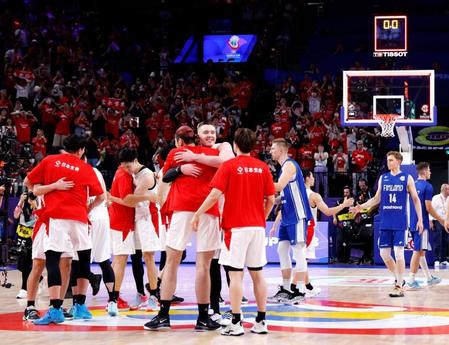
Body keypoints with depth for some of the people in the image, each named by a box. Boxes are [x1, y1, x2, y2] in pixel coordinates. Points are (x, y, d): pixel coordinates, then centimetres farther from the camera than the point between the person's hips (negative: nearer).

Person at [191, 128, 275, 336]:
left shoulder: (229, 166, -6)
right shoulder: (263, 167, 6)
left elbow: (215, 195, -13)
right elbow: (271, 199, 7)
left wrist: (197, 214, -4)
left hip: (236, 227, -4)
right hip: (257, 227, 4)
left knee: (236, 274, -3)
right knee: (257, 274, 9)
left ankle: (236, 323, -5)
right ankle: (261, 322, 11)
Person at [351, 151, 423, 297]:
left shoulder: (407, 178, 1)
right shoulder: (383, 178, 10)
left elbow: (415, 199, 3)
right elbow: (377, 199, 16)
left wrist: (420, 219, -3)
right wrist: (361, 207, 3)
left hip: (400, 223, -4)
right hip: (385, 223, 4)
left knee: (398, 252, -8)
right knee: (384, 254, 5)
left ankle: (399, 287, -1)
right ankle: (398, 278, 25)